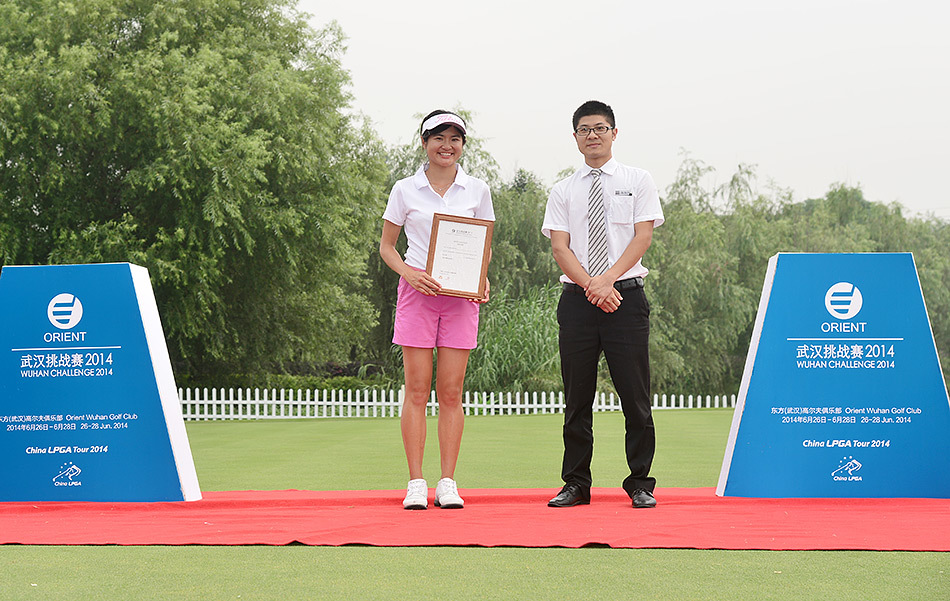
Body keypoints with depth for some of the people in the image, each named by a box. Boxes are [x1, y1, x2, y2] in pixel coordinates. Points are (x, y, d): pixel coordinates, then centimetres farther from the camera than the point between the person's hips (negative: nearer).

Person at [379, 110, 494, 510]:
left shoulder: (477, 190, 7)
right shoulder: (405, 190, 3)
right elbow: (386, 245, 8)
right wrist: (408, 272, -11)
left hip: (461, 296, 1)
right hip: (416, 293, -1)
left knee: (451, 393, 1)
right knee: (417, 390, -3)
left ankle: (448, 484, 5)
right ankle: (416, 484, 1)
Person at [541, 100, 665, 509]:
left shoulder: (638, 181, 8)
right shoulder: (563, 191, 11)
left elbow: (643, 236, -2)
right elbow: (559, 248, 1)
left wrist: (608, 279, -15)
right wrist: (591, 286, -14)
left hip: (626, 295, -1)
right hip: (577, 300, 2)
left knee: (635, 395, -2)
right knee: (577, 398, 4)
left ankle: (640, 484, 5)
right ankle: (576, 485, 10)